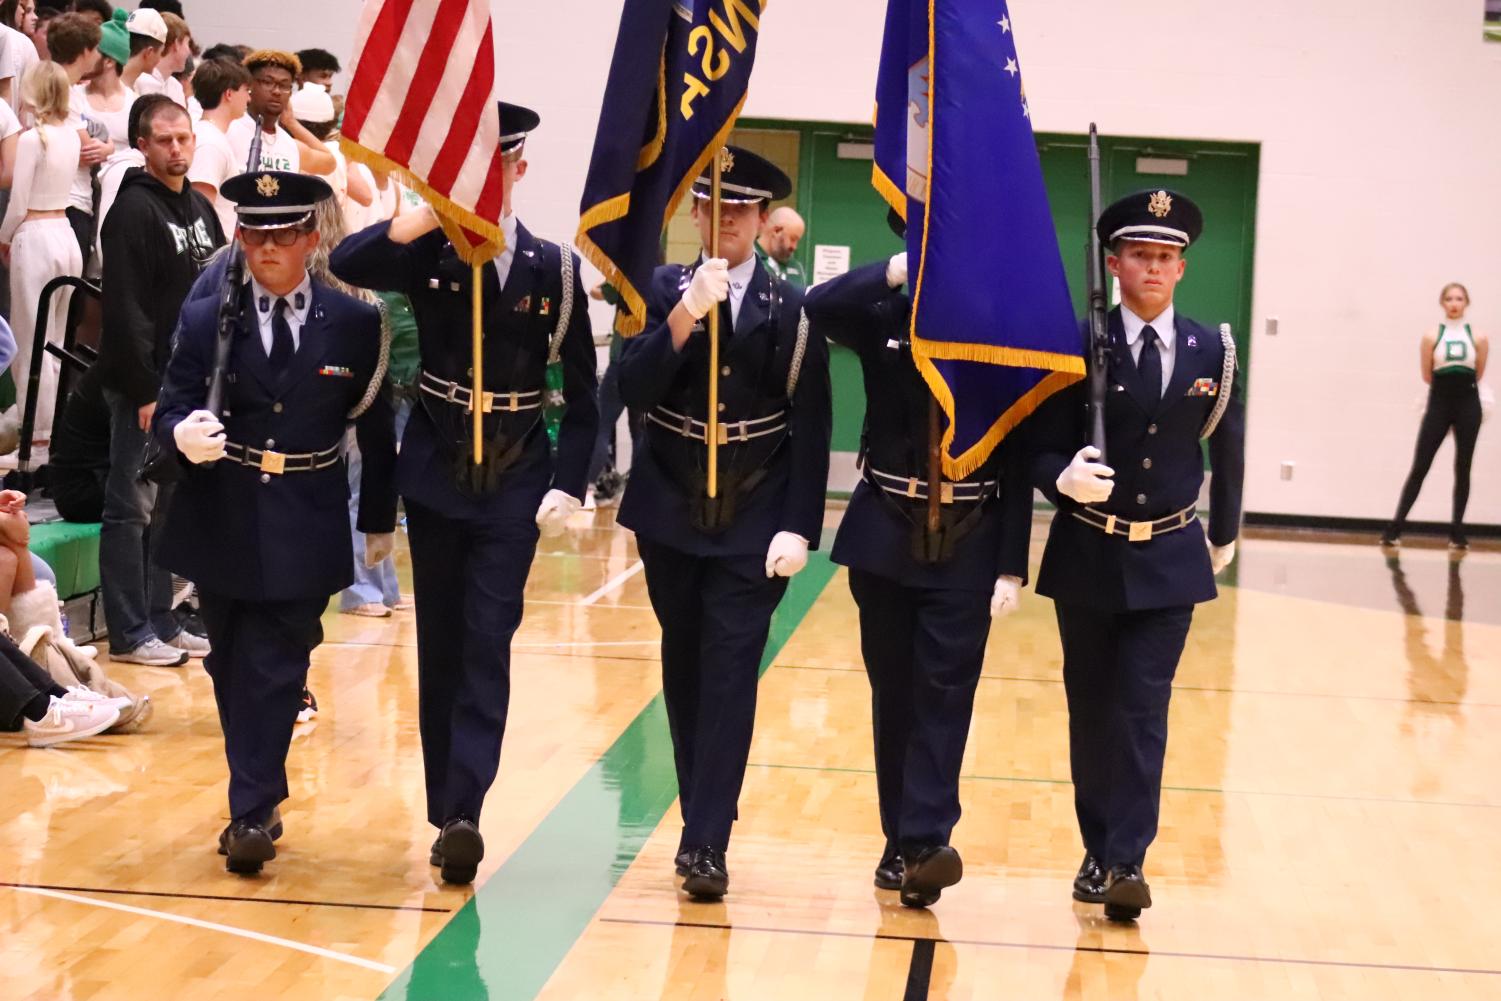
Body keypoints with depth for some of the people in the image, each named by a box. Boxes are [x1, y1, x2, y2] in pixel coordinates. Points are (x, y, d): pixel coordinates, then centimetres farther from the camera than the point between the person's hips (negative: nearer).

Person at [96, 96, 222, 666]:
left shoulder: (200, 208, 13)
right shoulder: (134, 210, -12)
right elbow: (125, 309, -17)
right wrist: (146, 391, -19)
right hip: (144, 385, -8)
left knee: (170, 506, 13)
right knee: (133, 508, -2)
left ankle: (160, 622, 21)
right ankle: (129, 634, 4)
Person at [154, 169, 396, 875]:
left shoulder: (354, 324, -1)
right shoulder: (205, 320, 1)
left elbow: (375, 427, 5)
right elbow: (168, 412, -2)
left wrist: (380, 519, 7)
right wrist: (182, 433, -27)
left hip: (304, 531, -2)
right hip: (221, 524, 2)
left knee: (273, 671, -5)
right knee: (232, 667, 13)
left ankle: (251, 814, 1)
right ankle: (259, 800, 30)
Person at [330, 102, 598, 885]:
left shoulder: (554, 268, -2)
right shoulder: (430, 254, -1)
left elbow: (582, 394, 1)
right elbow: (346, 264, -21)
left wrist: (568, 486, -7)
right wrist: (433, 213, -28)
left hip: (515, 482, -1)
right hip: (435, 473, 2)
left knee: (487, 642, -9)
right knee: (439, 643, 7)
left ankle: (463, 810, -12)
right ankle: (447, 812, 16)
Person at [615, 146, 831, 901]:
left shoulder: (792, 309, -2)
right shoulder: (662, 290, 2)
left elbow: (810, 429, -4)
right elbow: (633, 390, -12)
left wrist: (798, 528, -11)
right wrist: (686, 315, -24)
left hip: (754, 520, -2)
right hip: (671, 512, 2)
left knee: (729, 676, -7)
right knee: (685, 670, 12)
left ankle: (706, 842, -6)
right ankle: (703, 816, 26)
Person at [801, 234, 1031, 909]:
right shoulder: (884, 321, 2)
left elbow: (1019, 464, -3)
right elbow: (818, 309, -18)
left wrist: (1012, 568, -7)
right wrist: (897, 269, -18)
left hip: (968, 550, -2)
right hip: (884, 538, 2)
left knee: (944, 696, -7)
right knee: (893, 695, 8)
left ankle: (926, 842, -10)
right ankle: (900, 841, 16)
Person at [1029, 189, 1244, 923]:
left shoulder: (1212, 352, 0)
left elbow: (1227, 451, 12)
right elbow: (1045, 452, -8)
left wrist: (1224, 533, 19)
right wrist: (1066, 478, -30)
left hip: (1169, 558, 0)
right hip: (1087, 556, 0)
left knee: (1143, 711, -6)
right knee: (1092, 710, 10)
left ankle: (1127, 861, -6)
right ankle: (1098, 852, 23)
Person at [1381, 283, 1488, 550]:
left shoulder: (1479, 339, 2)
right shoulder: (1431, 337, -1)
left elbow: (1478, 375, 9)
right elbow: (1427, 376, 3)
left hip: (1468, 403, 1)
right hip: (1439, 402, -1)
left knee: (1463, 469, 5)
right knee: (1420, 467, -2)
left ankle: (1457, 530, 12)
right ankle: (1395, 527, 0)